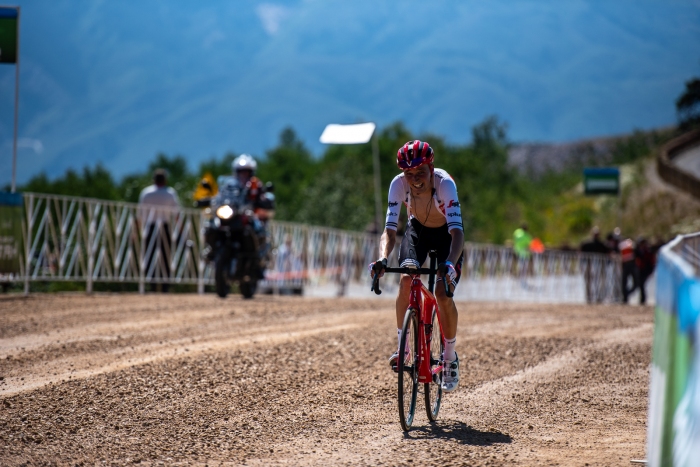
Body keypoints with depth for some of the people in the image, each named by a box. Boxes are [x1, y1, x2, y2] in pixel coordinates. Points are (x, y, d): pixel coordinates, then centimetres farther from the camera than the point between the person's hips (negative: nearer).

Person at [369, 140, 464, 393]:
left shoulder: (444, 183, -37)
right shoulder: (398, 184, -30)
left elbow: (457, 231, -45)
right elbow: (390, 230, -33)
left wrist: (449, 263, -62)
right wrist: (382, 260, -52)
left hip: (446, 233, -2)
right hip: (417, 229, 2)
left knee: (443, 293, -17)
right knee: (406, 279, -25)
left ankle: (450, 358, 4)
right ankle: (402, 347, -10)